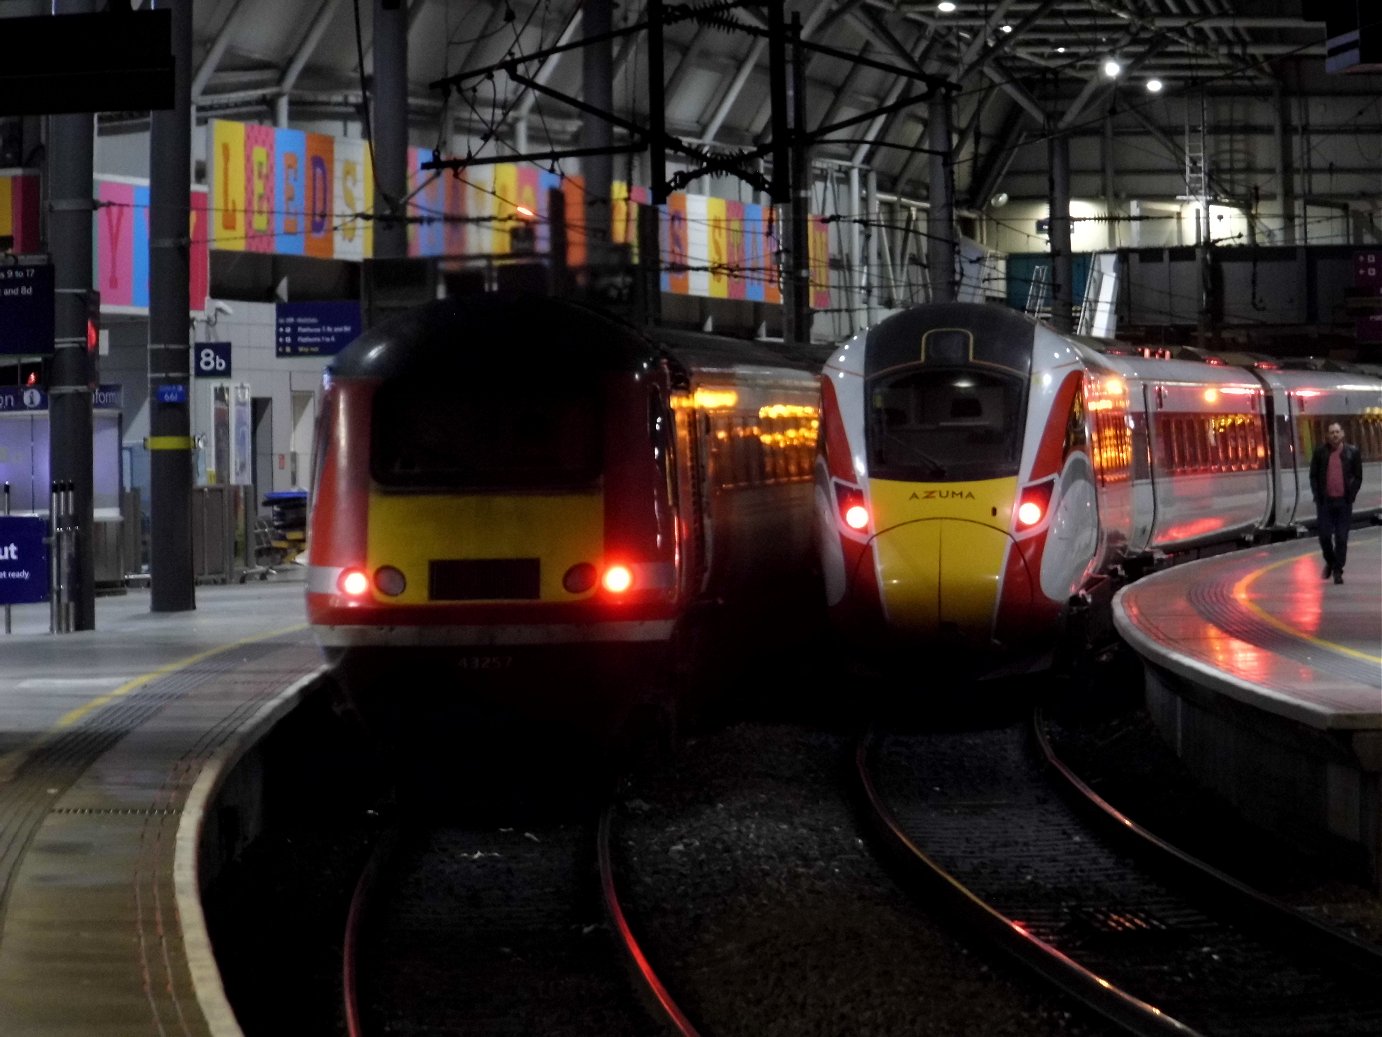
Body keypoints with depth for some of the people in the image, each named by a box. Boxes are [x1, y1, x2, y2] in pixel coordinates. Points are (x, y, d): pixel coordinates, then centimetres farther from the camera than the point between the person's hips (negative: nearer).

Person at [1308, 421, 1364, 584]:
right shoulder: (1320, 452, 3)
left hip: (1343, 502, -1)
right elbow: (1313, 475, 6)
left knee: (1341, 538, -1)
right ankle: (1329, 562, 26)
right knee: (1324, 536, 0)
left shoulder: (1352, 452, 2)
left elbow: (1358, 477, 6)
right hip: (1325, 501, 1)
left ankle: (1338, 571, 7)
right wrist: (1318, 496, -2)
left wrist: (1351, 496, -3)